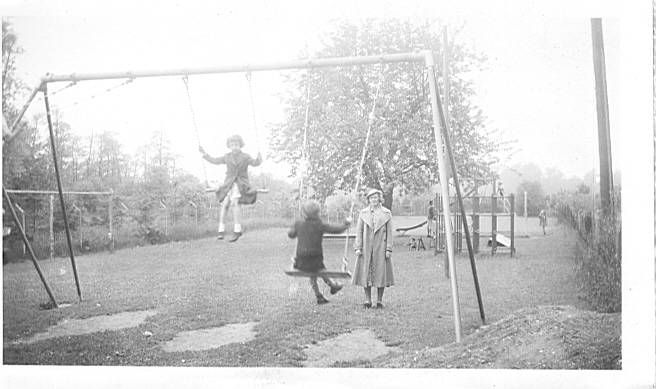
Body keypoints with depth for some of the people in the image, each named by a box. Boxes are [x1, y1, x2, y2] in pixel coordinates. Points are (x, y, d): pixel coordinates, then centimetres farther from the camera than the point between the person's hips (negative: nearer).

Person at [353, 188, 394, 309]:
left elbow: (389, 232, 2)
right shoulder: (363, 213, 6)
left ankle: (379, 301, 11)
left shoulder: (386, 213, 4)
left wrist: (388, 249, -4)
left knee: (381, 273, 1)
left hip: (380, 247, -1)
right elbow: (359, 231, 5)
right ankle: (367, 300, 10)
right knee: (366, 273, 1)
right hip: (366, 248, 1)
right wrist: (358, 248, -3)